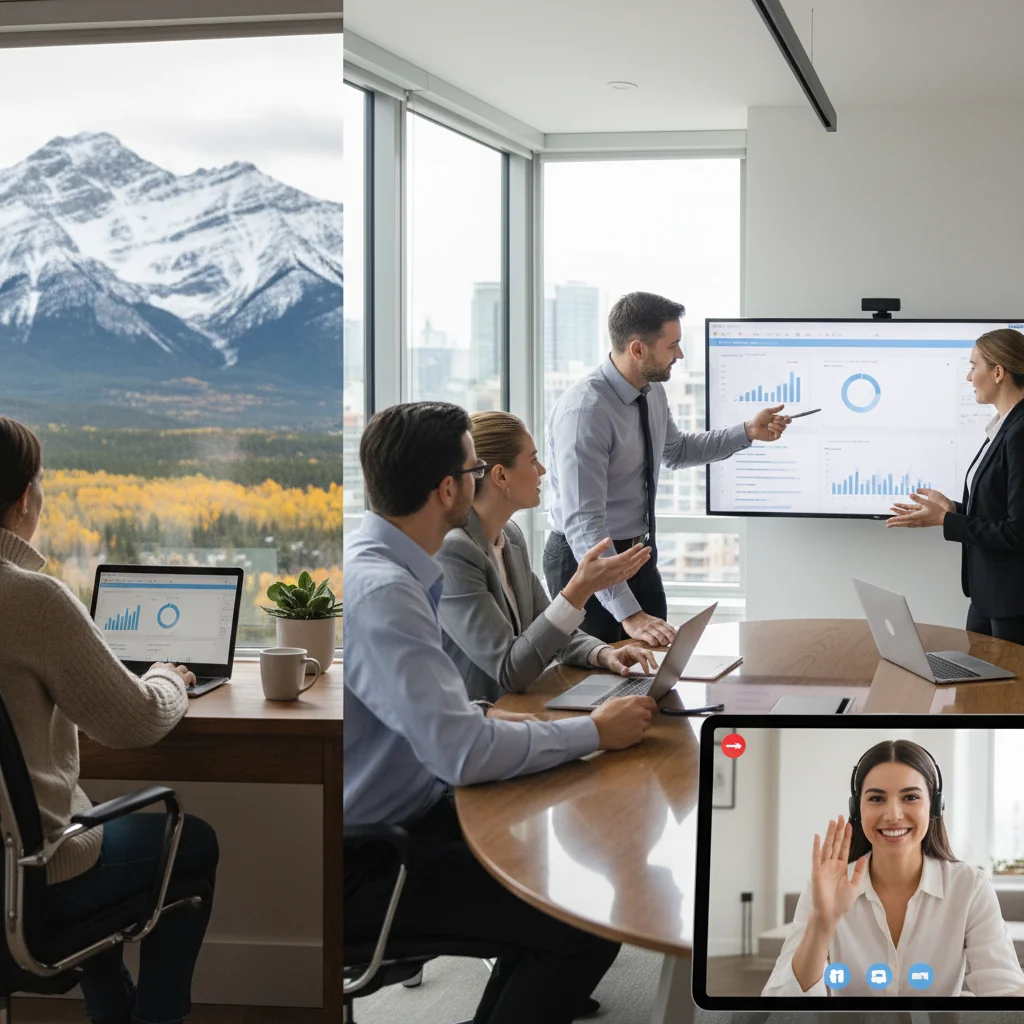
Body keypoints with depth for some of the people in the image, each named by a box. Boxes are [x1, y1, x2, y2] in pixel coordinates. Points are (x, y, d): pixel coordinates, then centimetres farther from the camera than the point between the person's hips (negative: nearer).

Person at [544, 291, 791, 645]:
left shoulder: (653, 392, -2)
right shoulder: (584, 411, -28)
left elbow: (675, 451, 21)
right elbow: (582, 523, -33)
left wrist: (747, 432, 8)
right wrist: (628, 613, -38)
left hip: (640, 553, 8)